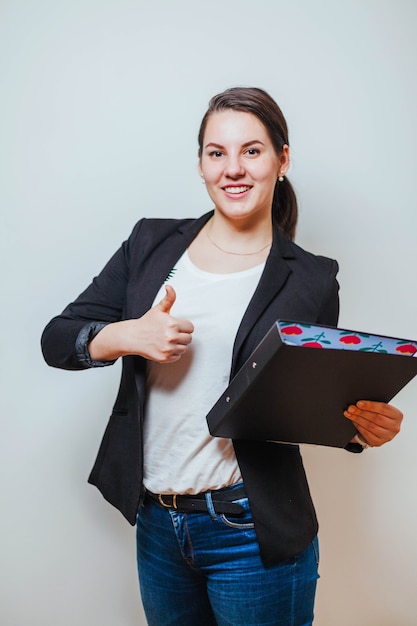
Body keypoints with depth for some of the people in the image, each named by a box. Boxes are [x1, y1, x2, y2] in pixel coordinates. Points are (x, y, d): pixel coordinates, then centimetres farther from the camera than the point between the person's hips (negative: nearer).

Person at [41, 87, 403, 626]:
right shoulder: (152, 244, 1)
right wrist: (127, 335, -18)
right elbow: (56, 339, 0)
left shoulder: (311, 281, -5)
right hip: (156, 522, 3)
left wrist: (365, 427, -18)